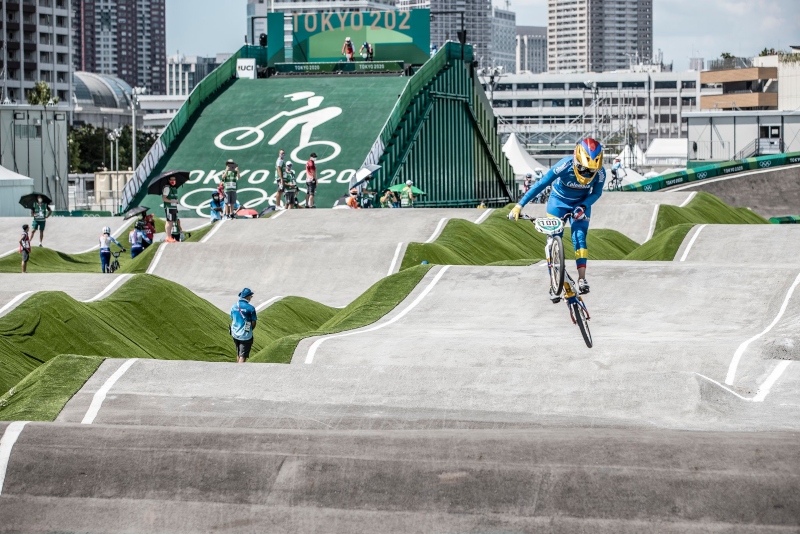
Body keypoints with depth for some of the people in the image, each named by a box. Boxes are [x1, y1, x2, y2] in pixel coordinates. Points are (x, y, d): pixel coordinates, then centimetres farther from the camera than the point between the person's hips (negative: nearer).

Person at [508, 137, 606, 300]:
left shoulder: (600, 172, -28)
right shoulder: (565, 166, -35)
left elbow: (596, 193, -10)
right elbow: (541, 185, -28)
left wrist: (583, 206, -29)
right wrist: (519, 206, -30)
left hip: (581, 204, 1)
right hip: (559, 201, -1)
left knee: (579, 237, -17)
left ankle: (582, 278, -19)